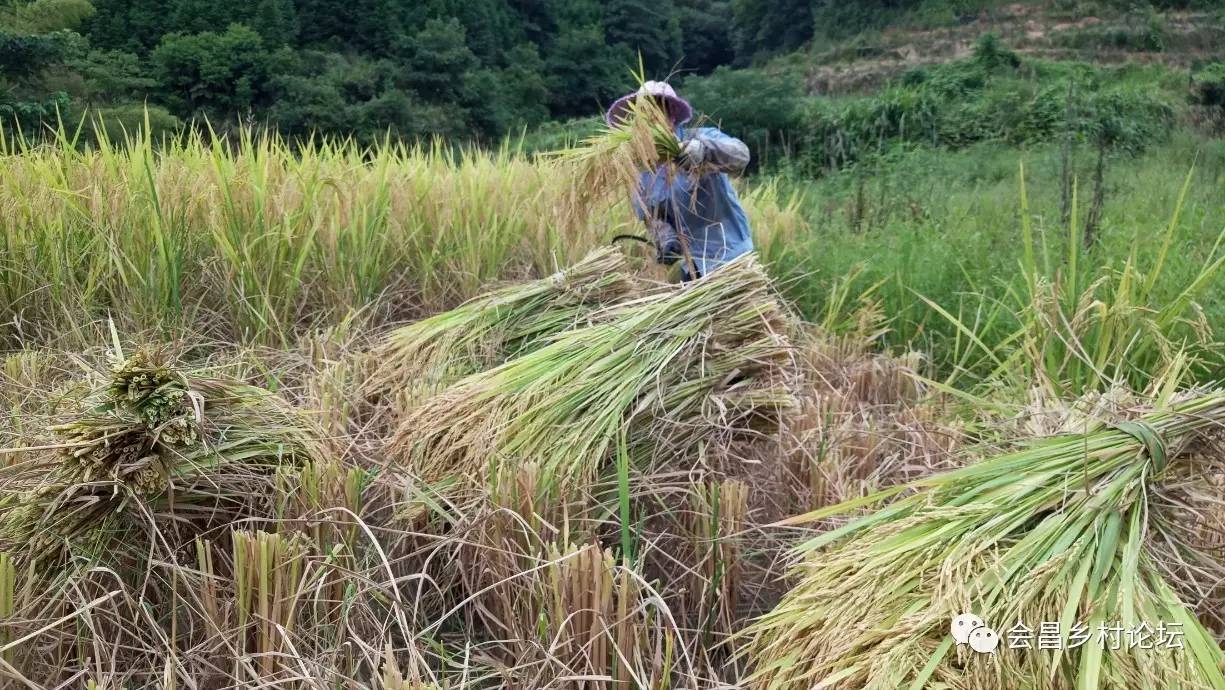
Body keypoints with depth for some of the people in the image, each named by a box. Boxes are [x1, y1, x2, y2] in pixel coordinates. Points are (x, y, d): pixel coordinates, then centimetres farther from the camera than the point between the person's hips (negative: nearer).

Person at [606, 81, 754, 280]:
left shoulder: (701, 137, -11)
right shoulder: (644, 171, 4)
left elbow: (740, 156, -30)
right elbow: (653, 217, 8)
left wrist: (705, 148, -49)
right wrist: (665, 239, -14)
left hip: (729, 256, -5)